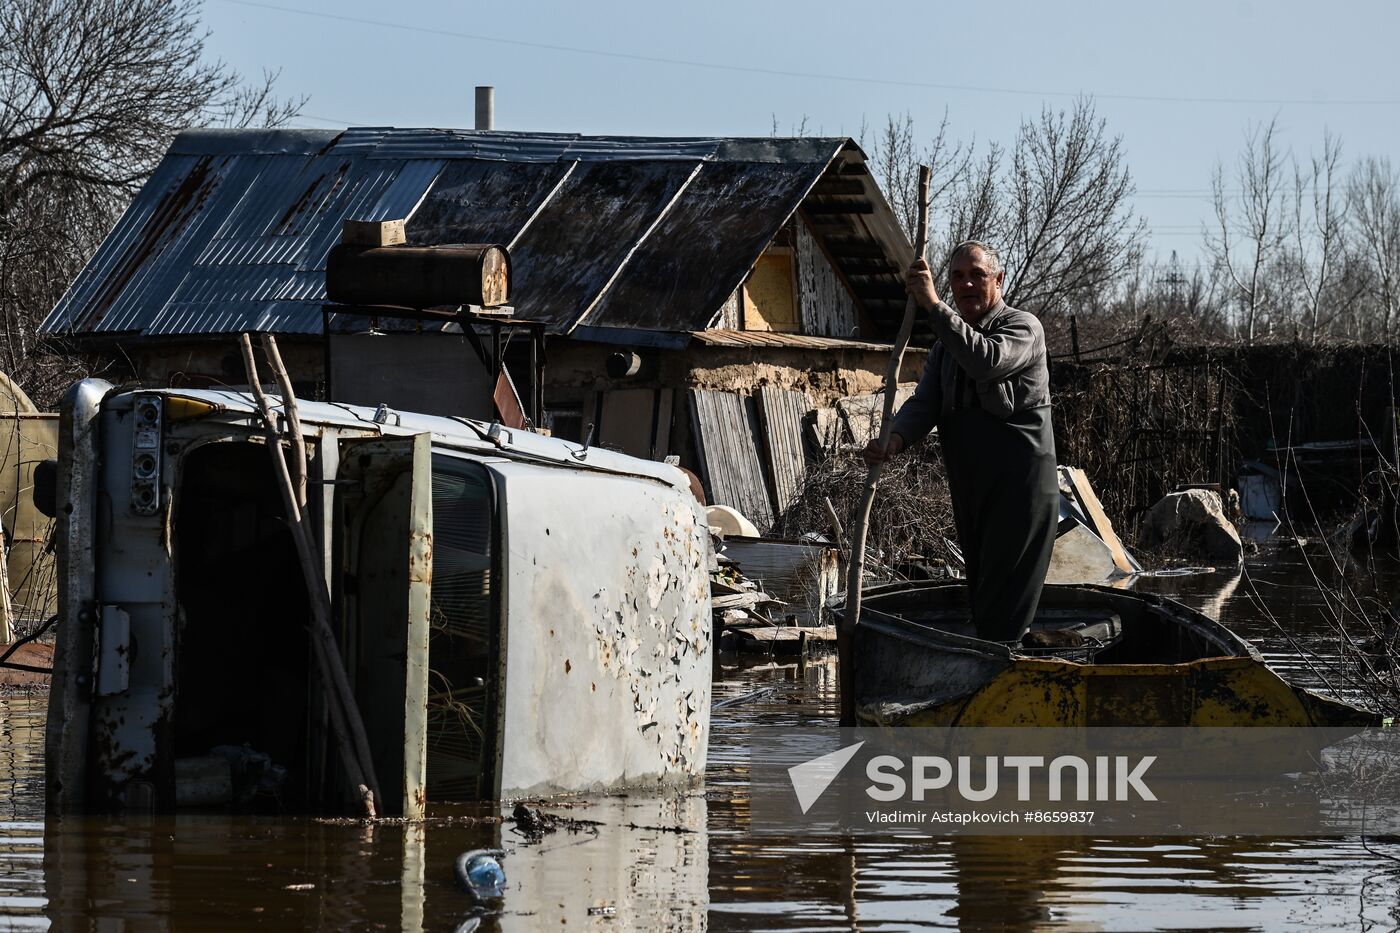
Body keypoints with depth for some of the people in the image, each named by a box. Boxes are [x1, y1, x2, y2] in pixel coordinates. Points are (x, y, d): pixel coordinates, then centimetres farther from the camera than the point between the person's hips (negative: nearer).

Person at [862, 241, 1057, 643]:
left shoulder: (1023, 327, -4)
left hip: (1021, 487, -8)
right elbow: (925, 402, 6)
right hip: (969, 488, 8)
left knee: (1002, 613, -14)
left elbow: (987, 361, -26)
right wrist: (896, 438, -16)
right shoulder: (947, 345, 18)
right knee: (980, 600, 11)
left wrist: (933, 305, -24)